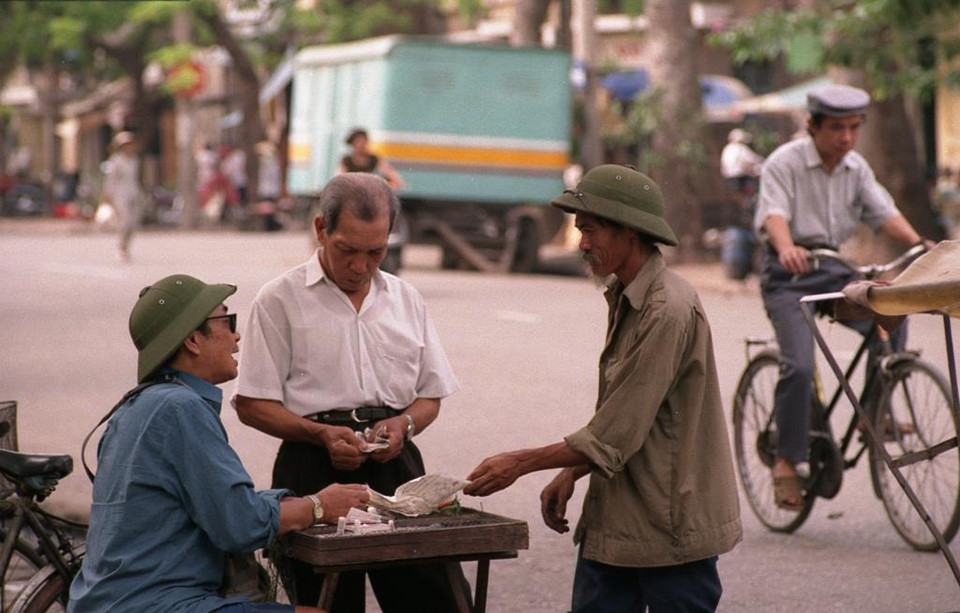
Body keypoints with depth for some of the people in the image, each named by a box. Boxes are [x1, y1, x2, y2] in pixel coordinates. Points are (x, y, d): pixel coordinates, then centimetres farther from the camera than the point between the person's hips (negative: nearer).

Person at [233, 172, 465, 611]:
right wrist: (321, 433, -15)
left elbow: (430, 397, 19)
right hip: (314, 466, -3)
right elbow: (252, 404, -1)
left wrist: (403, 425, -4)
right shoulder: (281, 299, 2)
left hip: (395, 461, 3)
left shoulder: (405, 299, 16)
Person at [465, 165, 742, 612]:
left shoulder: (668, 311, -21)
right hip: (615, 520, 9)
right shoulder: (623, 297, 10)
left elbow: (615, 437, -21)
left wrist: (521, 463, -14)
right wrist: (570, 474, 9)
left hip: (673, 523, -9)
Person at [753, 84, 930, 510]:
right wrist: (787, 248, -46)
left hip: (834, 270, 6)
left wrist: (919, 244, -17)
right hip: (788, 275, -6)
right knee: (799, 365, -21)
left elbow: (883, 212, 2)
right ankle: (787, 461, -10)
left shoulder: (856, 167, 9)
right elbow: (774, 214, -24)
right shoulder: (784, 163, -10)